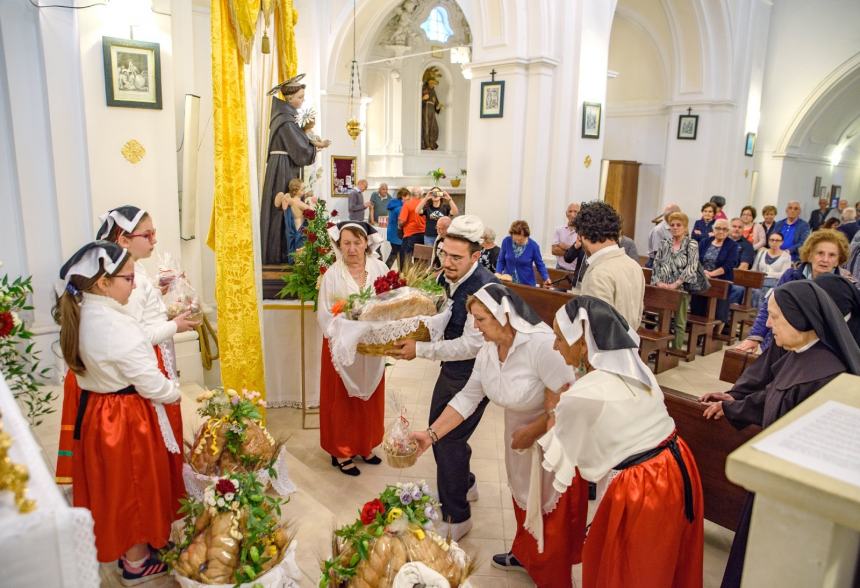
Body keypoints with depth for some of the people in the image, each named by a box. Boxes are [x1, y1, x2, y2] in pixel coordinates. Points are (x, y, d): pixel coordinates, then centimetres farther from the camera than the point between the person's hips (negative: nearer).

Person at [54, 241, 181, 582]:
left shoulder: (81, 315, 1)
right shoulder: (116, 325, -27)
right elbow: (151, 383, -22)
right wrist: (175, 392, -3)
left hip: (93, 410, 8)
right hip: (124, 416, -8)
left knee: (112, 484, 22)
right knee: (133, 485, 10)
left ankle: (125, 547, 42)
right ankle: (137, 563, 29)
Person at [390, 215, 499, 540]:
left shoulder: (485, 289, -27)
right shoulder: (445, 277, -2)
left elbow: (471, 345, -28)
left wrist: (420, 350, -25)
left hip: (474, 376, -8)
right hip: (450, 370, 8)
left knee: (450, 441, -2)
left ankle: (456, 518, 20)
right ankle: (465, 484, 47)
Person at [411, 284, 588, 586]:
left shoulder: (543, 344, -34)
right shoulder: (488, 352, -9)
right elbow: (467, 398, -6)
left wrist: (531, 433, -19)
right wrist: (431, 434, -12)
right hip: (520, 433, 7)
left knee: (552, 513, 12)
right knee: (523, 500, 26)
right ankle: (524, 555, 53)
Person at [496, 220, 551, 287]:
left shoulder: (533, 245, -11)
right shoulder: (506, 241, -7)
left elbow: (540, 264, 1)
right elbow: (501, 261, 3)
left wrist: (546, 278, -11)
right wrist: (497, 274, -12)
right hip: (507, 282, 2)